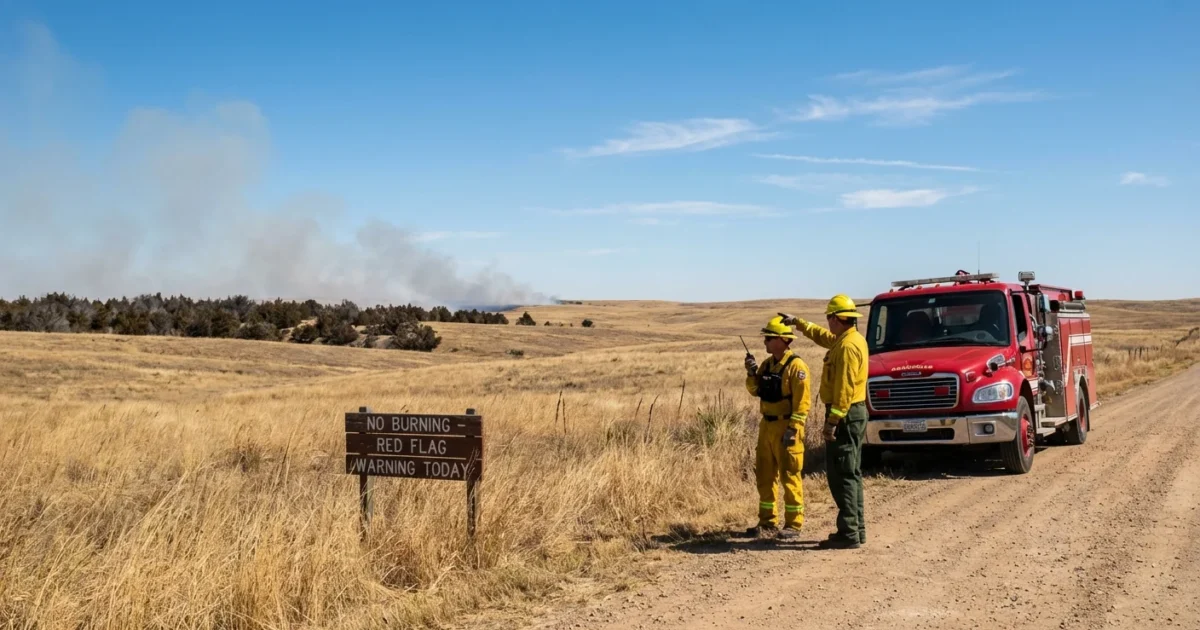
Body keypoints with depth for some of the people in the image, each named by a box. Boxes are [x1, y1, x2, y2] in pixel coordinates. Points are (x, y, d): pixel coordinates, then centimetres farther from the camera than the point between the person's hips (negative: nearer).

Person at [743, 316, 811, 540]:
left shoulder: (796, 366, -13)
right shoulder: (767, 364, 11)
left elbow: (803, 401, -17)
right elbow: (755, 391, 15)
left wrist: (793, 428, -22)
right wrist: (751, 373, -3)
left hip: (786, 427, -8)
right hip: (767, 425, 8)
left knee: (789, 476, -1)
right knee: (764, 475, 12)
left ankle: (793, 524, 7)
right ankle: (767, 522, 21)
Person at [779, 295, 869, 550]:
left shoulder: (848, 346, -18)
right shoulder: (852, 339, 13)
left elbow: (845, 388, -24)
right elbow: (823, 337, 34)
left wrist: (832, 421, -25)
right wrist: (798, 323, 39)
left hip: (845, 415, -11)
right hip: (856, 412, 11)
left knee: (841, 475, -9)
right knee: (851, 474, 15)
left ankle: (848, 534, -8)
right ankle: (856, 528, 21)